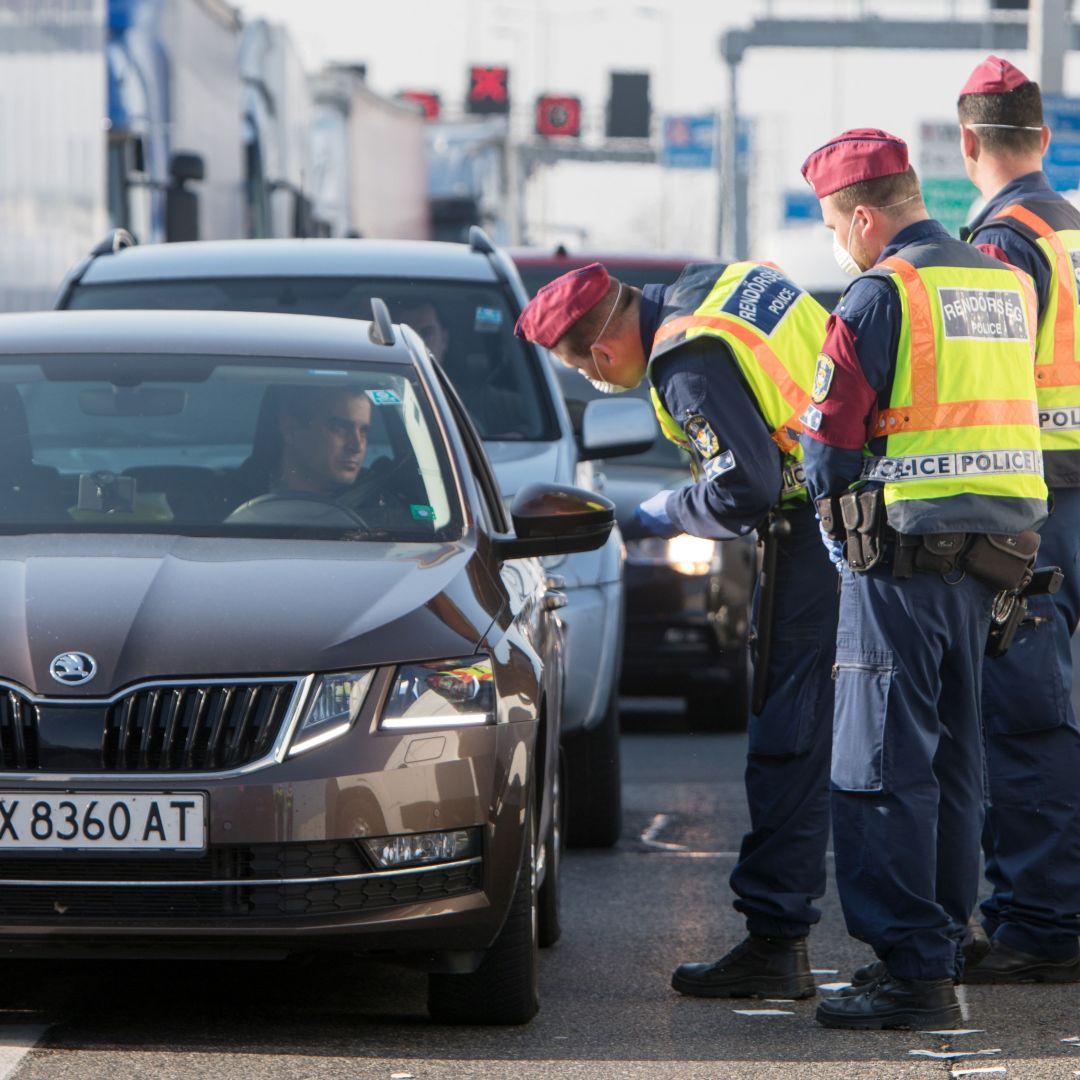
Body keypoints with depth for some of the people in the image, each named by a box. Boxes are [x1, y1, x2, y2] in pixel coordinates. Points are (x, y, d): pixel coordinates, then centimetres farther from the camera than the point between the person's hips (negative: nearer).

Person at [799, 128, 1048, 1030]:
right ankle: (944, 950, 18)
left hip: (907, 556, -7)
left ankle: (913, 971, -6)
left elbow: (831, 437, -9)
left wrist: (837, 516, 10)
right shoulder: (1007, 283, 12)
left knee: (885, 770, -4)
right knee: (953, 764, 14)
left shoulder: (881, 296, -11)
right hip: (995, 550, 7)